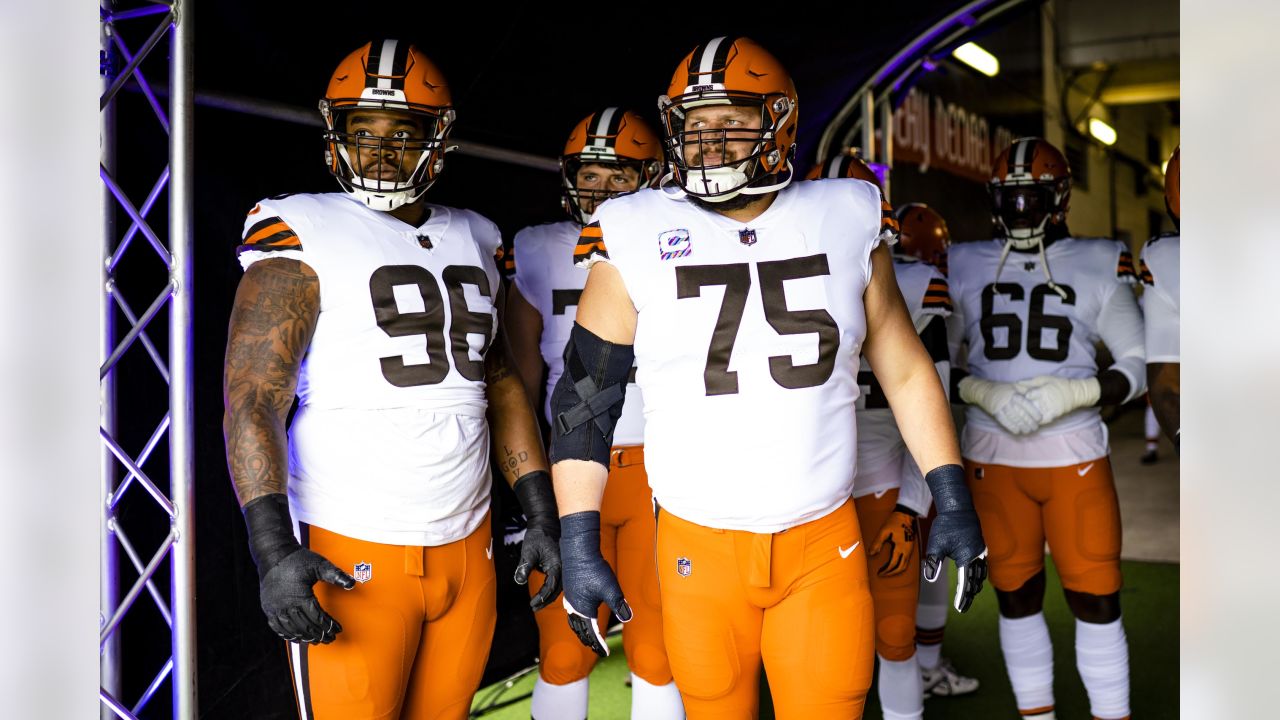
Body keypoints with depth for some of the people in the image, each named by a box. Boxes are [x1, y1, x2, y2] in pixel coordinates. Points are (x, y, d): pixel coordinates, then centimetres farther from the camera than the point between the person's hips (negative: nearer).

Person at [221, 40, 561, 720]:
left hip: (467, 548, 5)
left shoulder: (473, 241, 11)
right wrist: (273, 551, -20)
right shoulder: (305, 235, -6)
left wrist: (543, 514, 12)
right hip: (351, 559, -5)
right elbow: (251, 400, -12)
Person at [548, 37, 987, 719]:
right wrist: (578, 545, -4)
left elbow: (905, 370, 10)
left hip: (825, 546, 1)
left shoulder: (846, 222, 2)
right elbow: (586, 398, 0)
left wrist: (952, 499, 8)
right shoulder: (637, 238, -3)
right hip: (697, 551, -1)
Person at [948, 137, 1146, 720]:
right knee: (1015, 597, 10)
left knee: (1097, 600, 1)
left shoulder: (1098, 266, 1)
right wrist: (985, 394, -11)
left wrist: (1072, 392, -15)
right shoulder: (966, 267, 5)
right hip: (992, 458, 2)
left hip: (1075, 456, -1)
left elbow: (1137, 365, 3)